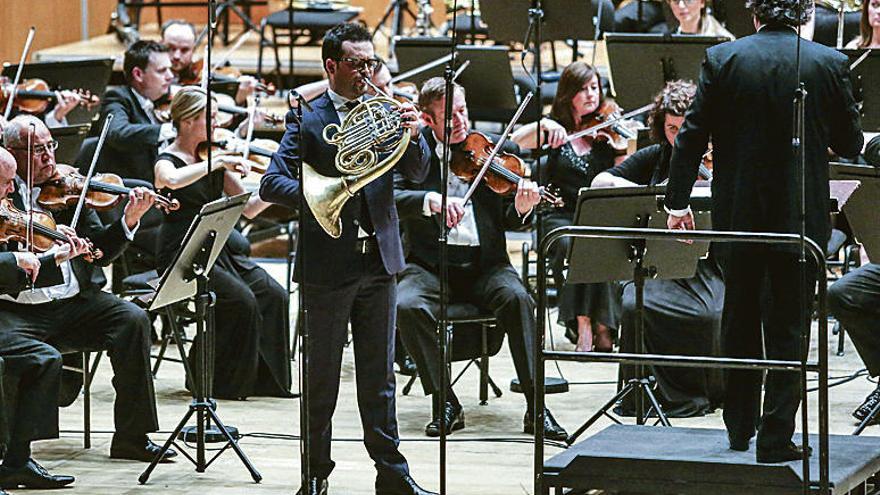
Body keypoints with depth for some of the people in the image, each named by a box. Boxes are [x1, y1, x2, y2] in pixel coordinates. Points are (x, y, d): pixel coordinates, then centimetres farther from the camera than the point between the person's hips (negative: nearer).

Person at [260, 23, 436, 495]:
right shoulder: (306, 118, -5)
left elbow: (417, 173, 3)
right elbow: (271, 183, -12)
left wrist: (413, 134, -16)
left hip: (379, 261, 4)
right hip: (328, 262, -4)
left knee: (379, 373, 9)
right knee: (321, 376, 6)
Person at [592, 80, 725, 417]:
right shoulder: (654, 158, 11)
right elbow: (599, 182, 7)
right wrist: (641, 191, -11)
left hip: (705, 265, -2)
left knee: (712, 314, -31)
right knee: (635, 306, -29)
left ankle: (710, 389, -7)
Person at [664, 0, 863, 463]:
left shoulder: (722, 59, -6)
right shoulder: (830, 64, -7)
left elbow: (692, 136, -5)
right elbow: (851, 143, 1)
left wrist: (677, 202, 4)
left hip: (737, 215, 1)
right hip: (801, 215, -1)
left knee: (739, 324, 17)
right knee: (787, 329, 5)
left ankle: (740, 429, 27)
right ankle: (776, 438, 2)